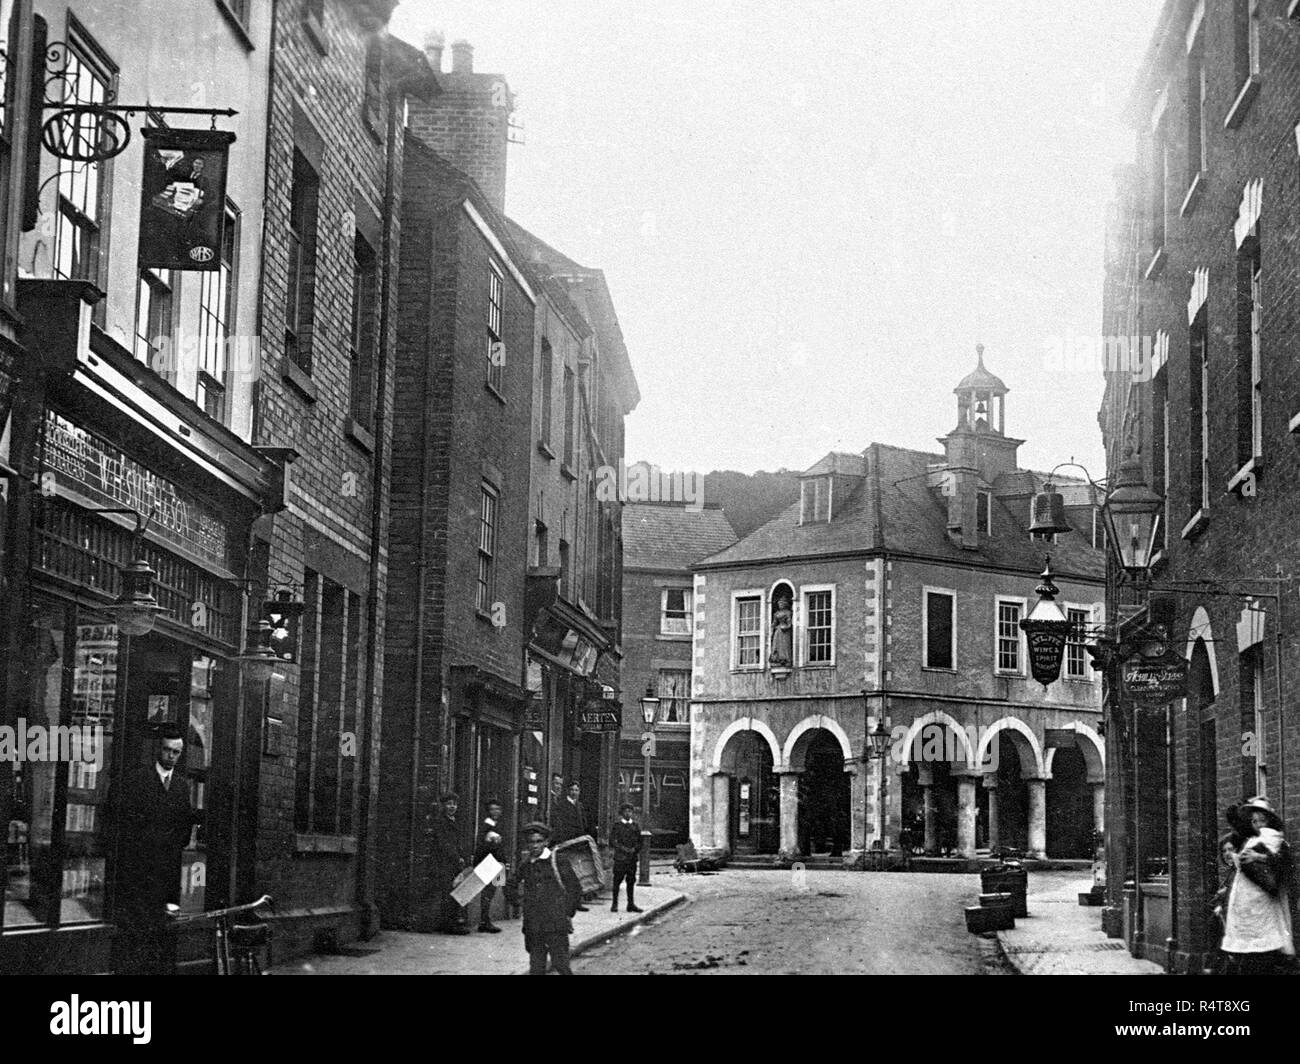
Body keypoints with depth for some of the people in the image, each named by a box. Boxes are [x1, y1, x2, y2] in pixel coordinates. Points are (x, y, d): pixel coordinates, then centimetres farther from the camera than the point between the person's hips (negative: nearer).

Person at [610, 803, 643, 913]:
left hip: (632, 858, 4)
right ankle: (615, 904, 2)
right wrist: (623, 848, -15)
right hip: (620, 857, -4)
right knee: (617, 880, -2)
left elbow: (639, 841, 13)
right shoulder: (617, 825, 1)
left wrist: (635, 849, -6)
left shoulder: (636, 825, 12)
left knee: (631, 881, 6)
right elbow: (612, 839, -4)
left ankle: (631, 904, 10)